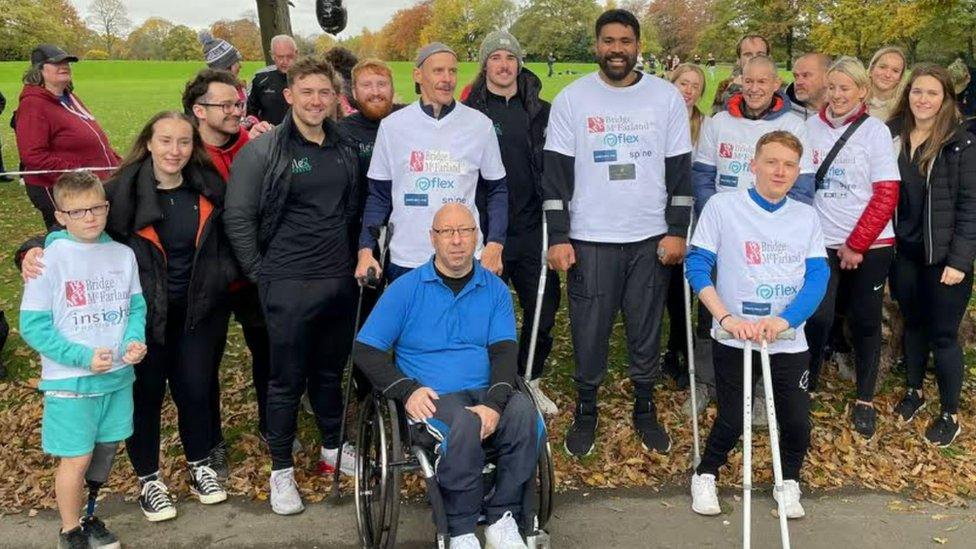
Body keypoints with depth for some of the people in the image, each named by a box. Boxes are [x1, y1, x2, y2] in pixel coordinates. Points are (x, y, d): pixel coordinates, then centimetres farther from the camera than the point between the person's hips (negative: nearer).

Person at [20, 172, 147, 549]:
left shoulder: (123, 255, 1)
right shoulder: (50, 260, -12)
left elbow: (136, 306, 10)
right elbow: (32, 326, -11)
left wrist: (135, 340, -10)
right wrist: (83, 357, -19)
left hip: (118, 377, 5)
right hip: (70, 382, -4)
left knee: (105, 450, 15)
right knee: (76, 458, 3)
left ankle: (88, 516, 37)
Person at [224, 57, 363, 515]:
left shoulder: (345, 150, 9)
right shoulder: (263, 151, -8)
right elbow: (238, 217, -7)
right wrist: (259, 272, -6)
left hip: (339, 281, 5)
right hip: (288, 286, -5)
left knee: (330, 371, 18)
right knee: (287, 379, 4)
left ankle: (332, 450, 35)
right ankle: (281, 470, 19)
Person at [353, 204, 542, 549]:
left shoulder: (495, 289, 10)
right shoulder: (406, 288, 4)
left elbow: (504, 351, 0)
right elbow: (365, 350, 2)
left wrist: (495, 403, -19)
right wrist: (407, 390, -12)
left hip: (486, 392, 3)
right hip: (432, 397, -2)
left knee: (525, 414, -29)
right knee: (464, 425, -35)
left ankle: (502, 518, -13)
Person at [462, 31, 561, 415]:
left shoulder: (540, 112, 7)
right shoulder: (470, 112, -1)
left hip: (532, 229, 3)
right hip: (486, 231, -3)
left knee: (543, 311, 8)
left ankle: (530, 380, 29)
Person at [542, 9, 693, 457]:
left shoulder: (667, 97, 3)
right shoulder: (571, 99, 0)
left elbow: (679, 168, 5)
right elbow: (556, 172, -2)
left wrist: (677, 231, -1)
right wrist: (558, 238, -7)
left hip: (651, 238, 1)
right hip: (590, 239, -1)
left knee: (646, 329, 9)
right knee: (589, 330, 3)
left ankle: (645, 409, 26)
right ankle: (586, 411, 21)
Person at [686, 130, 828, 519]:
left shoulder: (806, 217, 6)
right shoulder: (723, 206, -4)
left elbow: (818, 277, -1)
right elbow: (697, 266, -7)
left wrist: (784, 320, -18)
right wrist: (726, 318, -19)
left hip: (789, 341, 3)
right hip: (734, 339, -3)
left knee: (797, 421, 2)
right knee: (732, 421, 0)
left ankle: (789, 481, 32)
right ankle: (705, 476, 29)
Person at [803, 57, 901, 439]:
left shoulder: (875, 131, -4)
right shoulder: (811, 126, 3)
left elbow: (887, 194, -7)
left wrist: (856, 245, -10)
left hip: (870, 244, -1)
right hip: (823, 243, 1)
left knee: (865, 320, 7)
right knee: (818, 317, -7)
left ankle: (865, 400, 22)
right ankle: (806, 386, 14)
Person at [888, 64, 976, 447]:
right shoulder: (892, 136, 3)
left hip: (944, 256, -4)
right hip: (904, 252, 4)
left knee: (943, 334, 3)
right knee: (913, 323, 18)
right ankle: (914, 391, 37)